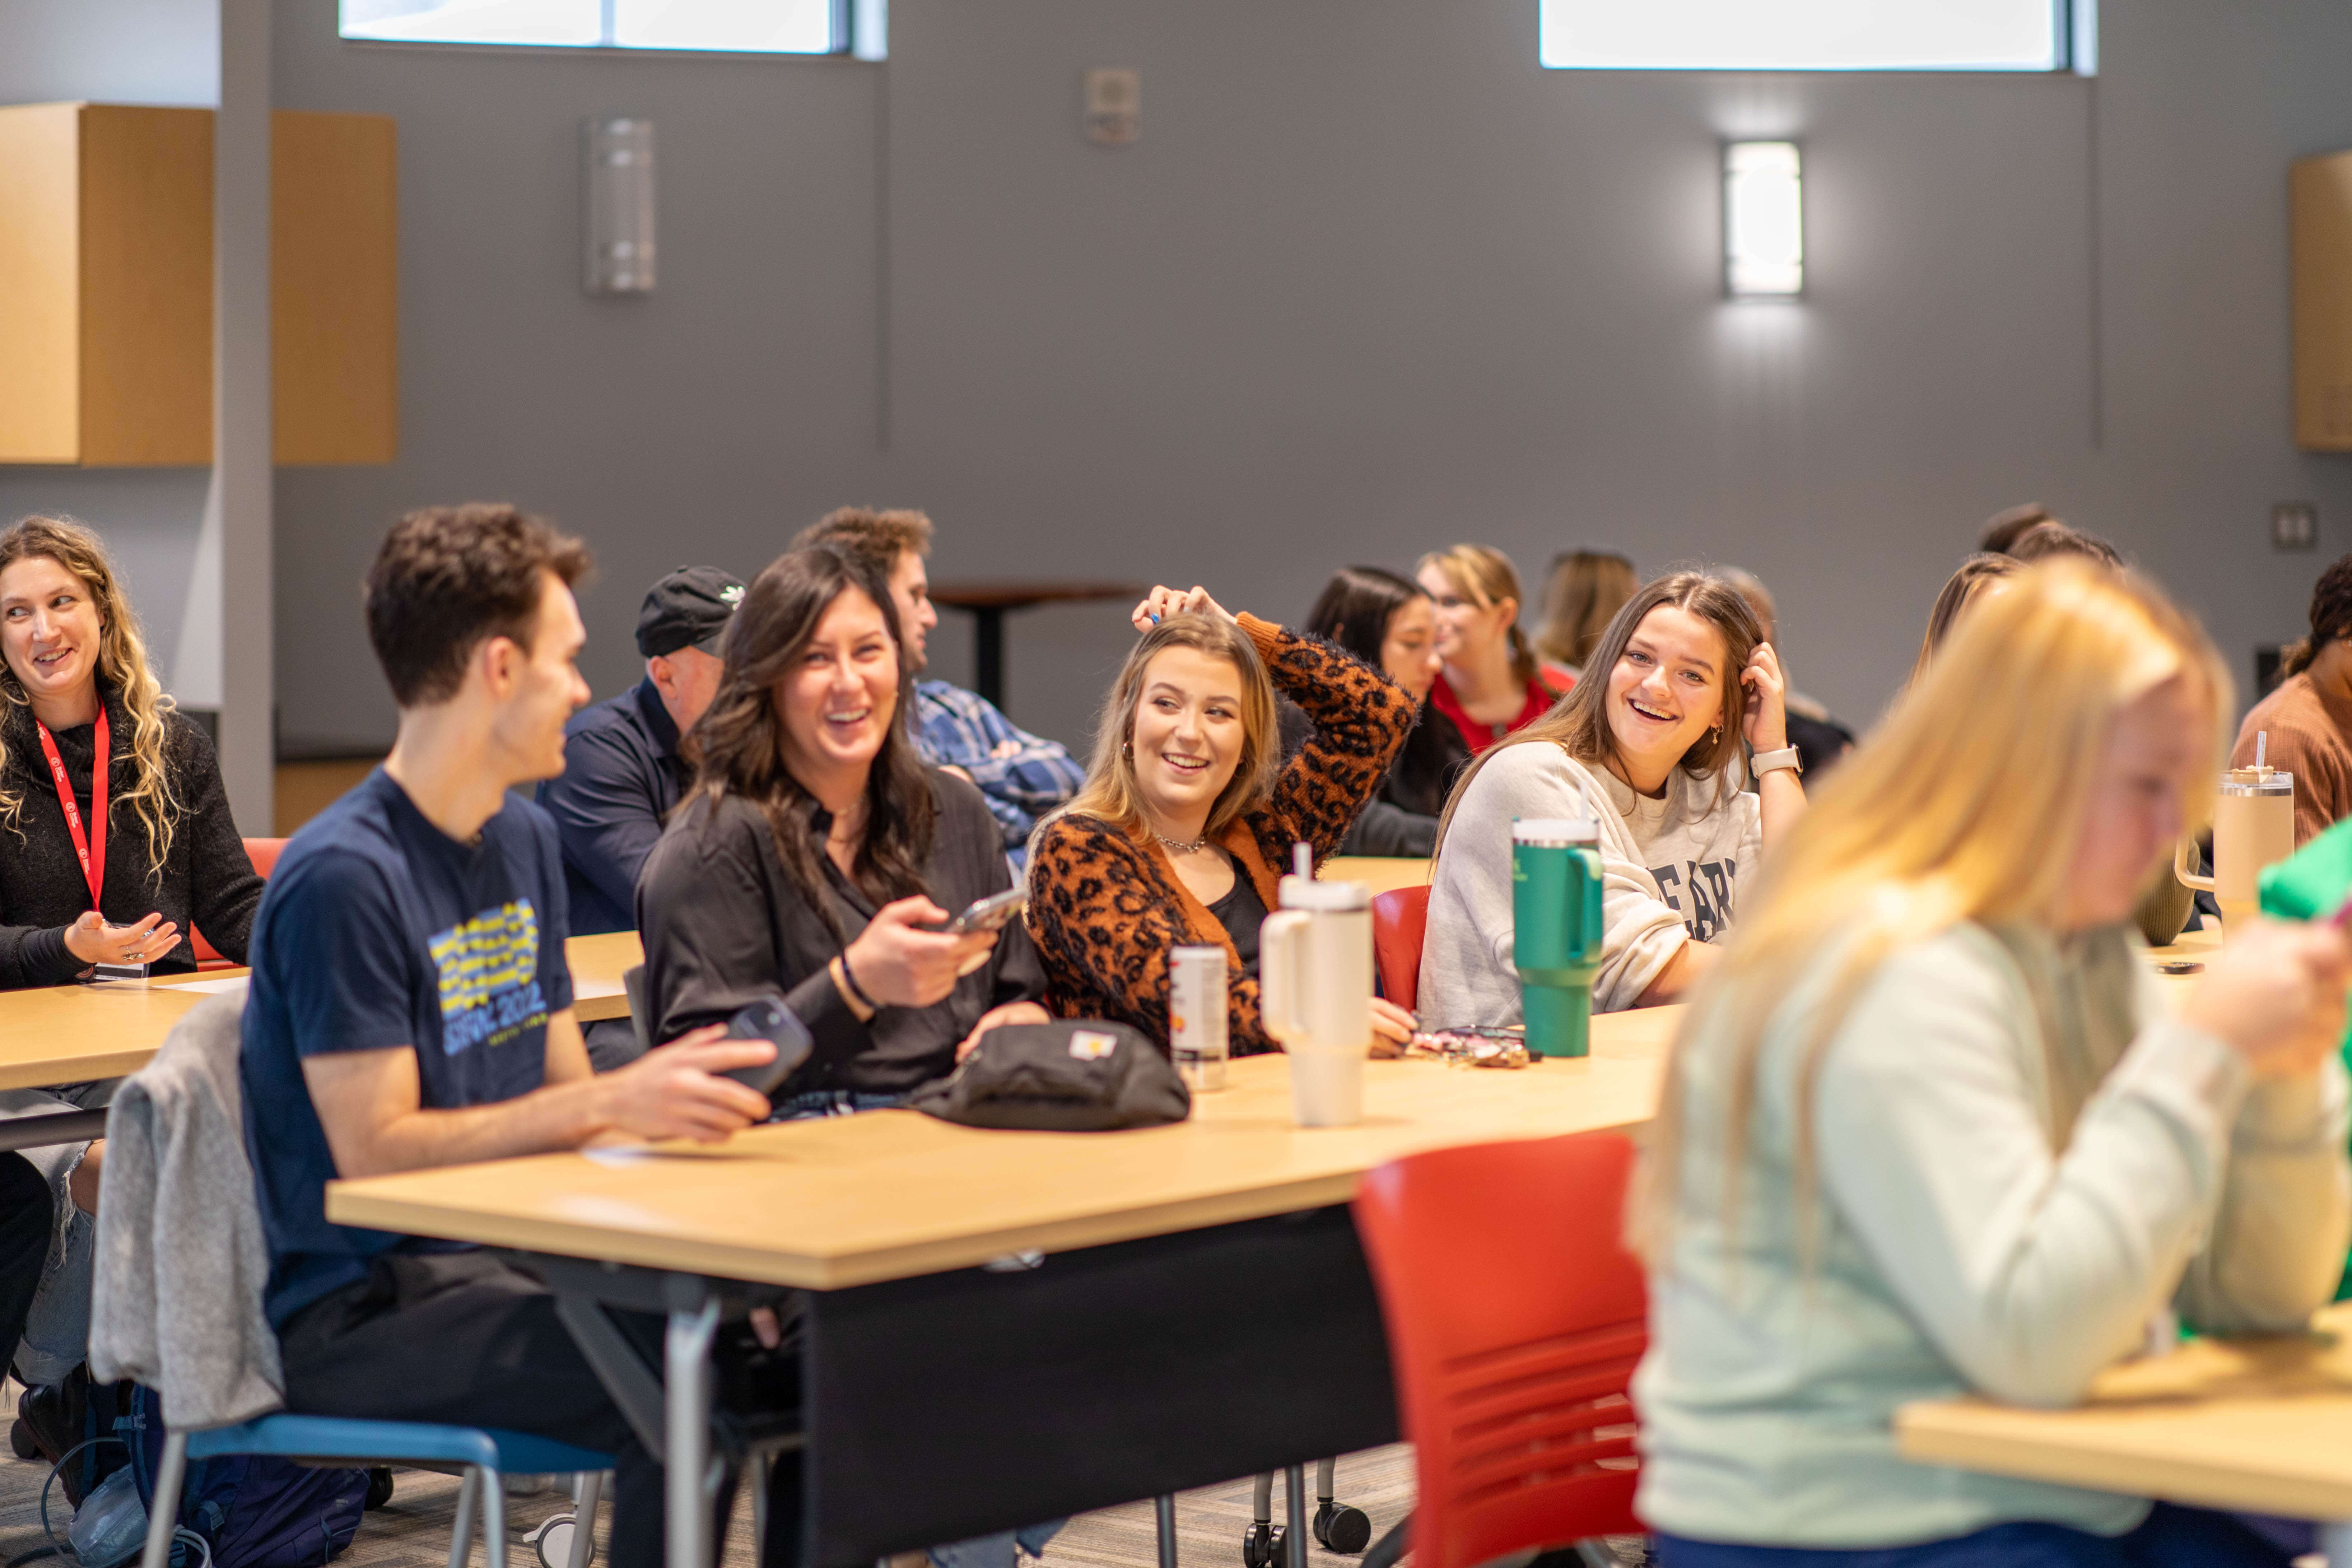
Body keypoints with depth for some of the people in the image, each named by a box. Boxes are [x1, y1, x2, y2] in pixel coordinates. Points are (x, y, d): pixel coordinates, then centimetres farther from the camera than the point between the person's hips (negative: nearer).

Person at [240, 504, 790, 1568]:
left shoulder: (525, 842, 13)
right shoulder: (341, 878, -15)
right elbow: (371, 1151, -19)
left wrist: (669, 1115, -6)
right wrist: (612, 1100, -26)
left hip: (509, 1257, 8)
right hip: (360, 1309, -8)